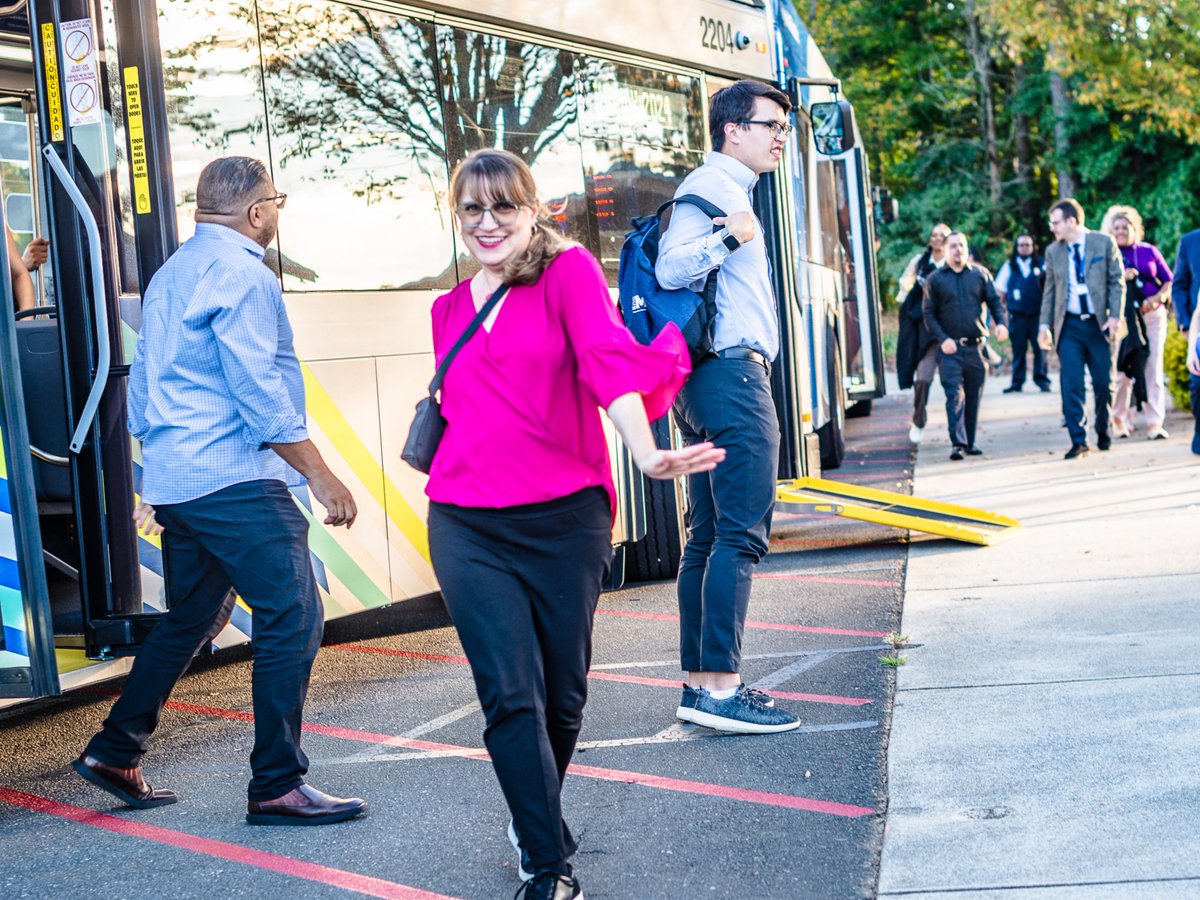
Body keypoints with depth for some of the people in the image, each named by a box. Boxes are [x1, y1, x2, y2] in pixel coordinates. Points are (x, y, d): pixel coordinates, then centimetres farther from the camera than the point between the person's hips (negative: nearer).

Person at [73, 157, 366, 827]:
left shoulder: (170, 274, 18)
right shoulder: (240, 273, -12)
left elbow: (145, 382, 23)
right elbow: (259, 391, -18)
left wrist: (157, 478, 29)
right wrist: (321, 477, -15)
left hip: (176, 483, 10)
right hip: (235, 481, -10)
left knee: (191, 619, 20)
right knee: (293, 616, -7)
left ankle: (115, 752, 24)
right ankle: (277, 785, -6)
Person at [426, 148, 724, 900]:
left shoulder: (569, 272, -1)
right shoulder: (450, 311, 15)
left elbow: (607, 356, -19)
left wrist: (643, 449, -31)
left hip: (564, 521, -2)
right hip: (469, 527, 2)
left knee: (563, 695, 9)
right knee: (511, 695, -9)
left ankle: (534, 817, 37)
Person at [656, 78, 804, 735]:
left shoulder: (728, 190, 23)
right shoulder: (711, 185, -9)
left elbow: (682, 269, 31)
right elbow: (670, 268, -22)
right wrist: (728, 237, -33)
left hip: (712, 379, 11)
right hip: (733, 373, -11)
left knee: (708, 537, 9)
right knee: (741, 533, -13)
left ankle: (698, 683, 12)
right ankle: (720, 688, -16)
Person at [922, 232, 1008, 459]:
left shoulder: (980, 274, 10)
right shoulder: (935, 279, 6)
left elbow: (994, 302, 10)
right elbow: (929, 314, 4)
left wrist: (1001, 322, -11)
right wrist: (942, 339, -9)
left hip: (977, 346, 2)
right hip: (950, 348, -2)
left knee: (974, 397, 6)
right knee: (955, 395, -12)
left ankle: (970, 442, 15)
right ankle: (958, 443, -16)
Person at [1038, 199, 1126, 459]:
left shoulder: (1104, 243, 0)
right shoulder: (1053, 251, 8)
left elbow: (1117, 282, -1)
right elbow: (1050, 290, 11)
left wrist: (1115, 316, -11)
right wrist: (1045, 325, 4)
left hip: (1100, 323, -2)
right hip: (1069, 326, 2)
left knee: (1104, 384, 4)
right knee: (1071, 384, -6)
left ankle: (1103, 433, 24)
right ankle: (1078, 441, -3)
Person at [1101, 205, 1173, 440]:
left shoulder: (1149, 251, 9)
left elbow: (1169, 281, 11)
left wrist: (1155, 298, -6)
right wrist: (1121, 277, -16)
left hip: (1152, 315, 1)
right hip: (1122, 319, -1)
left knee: (1153, 370, -3)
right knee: (1122, 370, -3)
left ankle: (1155, 423, 0)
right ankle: (1120, 420, 13)